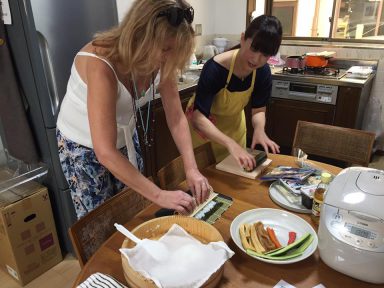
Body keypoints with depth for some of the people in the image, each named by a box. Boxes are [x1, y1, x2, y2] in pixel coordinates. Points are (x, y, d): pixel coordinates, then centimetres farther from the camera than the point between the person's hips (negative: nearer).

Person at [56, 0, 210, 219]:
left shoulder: (161, 61, -19)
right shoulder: (100, 65, -36)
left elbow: (177, 118, -13)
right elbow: (105, 152, -38)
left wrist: (192, 169, -25)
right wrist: (159, 195, -36)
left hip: (125, 138, 5)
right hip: (83, 145, -5)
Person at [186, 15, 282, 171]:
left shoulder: (263, 72, -19)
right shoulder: (215, 68, -35)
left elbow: (258, 110, -8)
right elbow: (199, 118, -39)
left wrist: (259, 129, -31)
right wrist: (230, 143, -52)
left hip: (234, 124, 5)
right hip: (203, 124, -4)